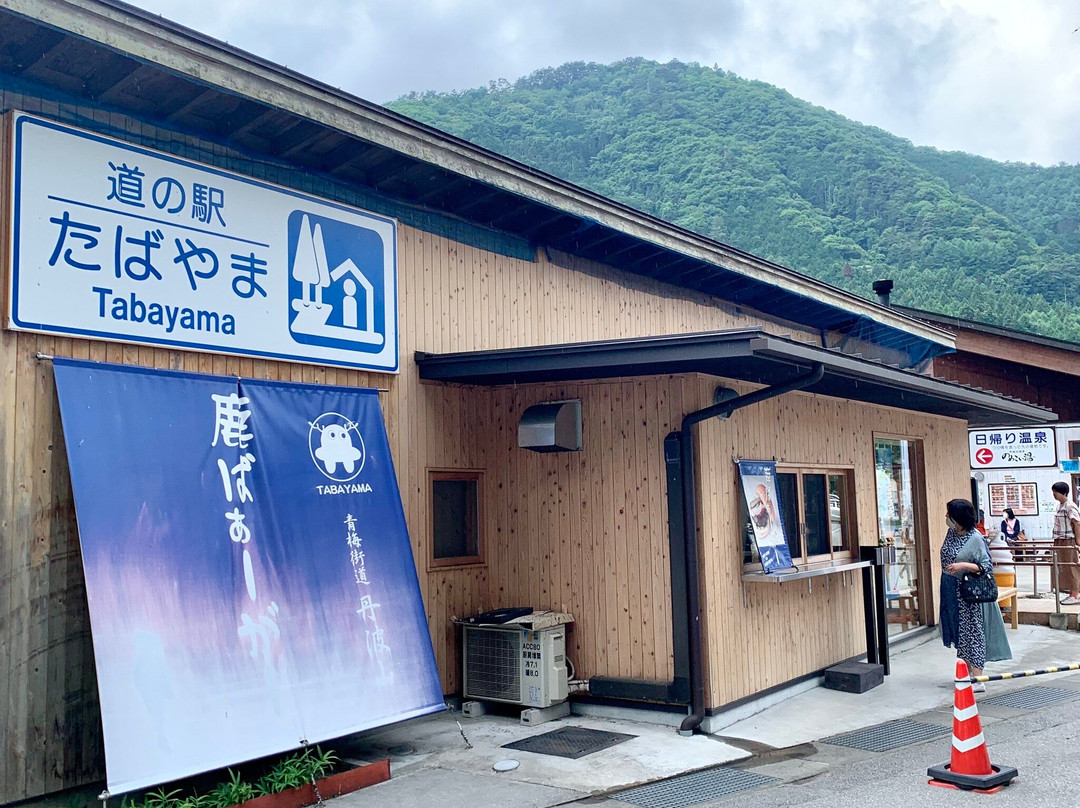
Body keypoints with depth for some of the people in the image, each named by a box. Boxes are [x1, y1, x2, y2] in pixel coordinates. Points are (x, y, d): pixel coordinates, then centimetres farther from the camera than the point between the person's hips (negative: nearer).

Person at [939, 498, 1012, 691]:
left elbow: (987, 567, -17)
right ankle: (968, 673, 22)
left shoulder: (976, 539, -17)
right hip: (951, 592, 7)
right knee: (959, 632, 12)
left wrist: (964, 565, -27)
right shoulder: (951, 533, 5)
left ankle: (978, 680, -1)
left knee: (972, 632, -4)